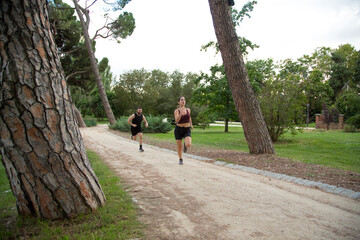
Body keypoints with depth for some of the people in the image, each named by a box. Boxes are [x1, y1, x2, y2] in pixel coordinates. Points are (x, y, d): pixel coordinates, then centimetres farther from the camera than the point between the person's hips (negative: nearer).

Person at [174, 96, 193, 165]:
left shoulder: (188, 110, -1)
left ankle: (185, 145, 16)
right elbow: (176, 120, -25)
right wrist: (181, 113, -39)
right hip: (178, 129, -1)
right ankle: (180, 159, 31)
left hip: (187, 130, 1)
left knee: (188, 145, -22)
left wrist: (191, 124, 31)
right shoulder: (176, 111, -10)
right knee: (179, 146, 6)